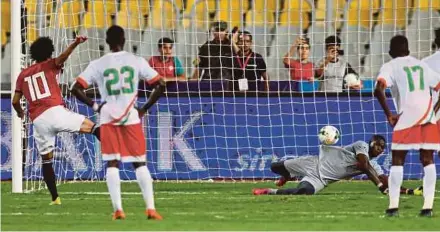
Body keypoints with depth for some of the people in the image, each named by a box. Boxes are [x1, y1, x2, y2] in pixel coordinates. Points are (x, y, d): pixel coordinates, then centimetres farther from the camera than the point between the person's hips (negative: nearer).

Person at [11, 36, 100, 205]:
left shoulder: (23, 74, 22)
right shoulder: (49, 66, 11)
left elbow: (15, 101, 21)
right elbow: (61, 58, -13)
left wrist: (20, 112, 43)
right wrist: (75, 44, -29)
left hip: (38, 120, 4)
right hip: (55, 111, -4)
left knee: (46, 160, 13)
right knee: (91, 127, -8)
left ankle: (55, 198, 12)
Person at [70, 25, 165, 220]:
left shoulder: (97, 65, 0)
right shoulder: (137, 61, 1)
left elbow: (76, 89, -4)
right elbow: (160, 85, -1)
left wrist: (94, 106, 5)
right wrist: (144, 109, 7)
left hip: (108, 117, 0)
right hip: (131, 117, 0)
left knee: (112, 163, 4)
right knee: (140, 163, 8)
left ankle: (118, 209, -8)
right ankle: (151, 208, 0)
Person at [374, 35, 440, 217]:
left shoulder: (390, 67, 6)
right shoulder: (421, 65, 22)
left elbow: (379, 90, -11)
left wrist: (389, 115, -6)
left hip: (408, 114, -4)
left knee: (397, 160, 7)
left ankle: (393, 205, 1)